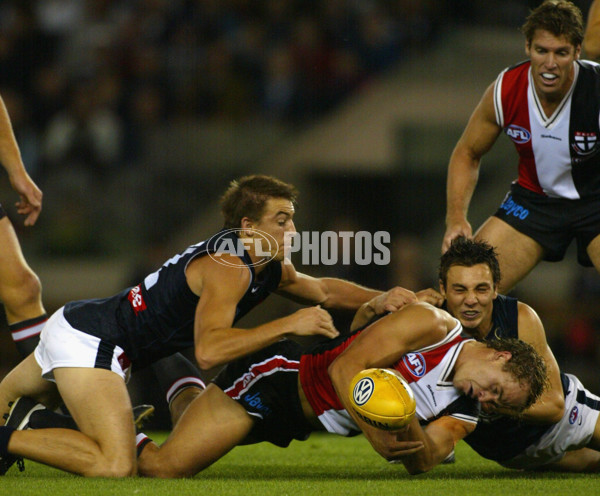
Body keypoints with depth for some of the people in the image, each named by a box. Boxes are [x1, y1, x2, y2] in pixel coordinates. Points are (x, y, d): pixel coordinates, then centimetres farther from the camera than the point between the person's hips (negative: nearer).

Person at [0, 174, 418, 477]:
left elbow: (325, 291, 27)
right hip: (89, 340, -10)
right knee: (115, 466, -24)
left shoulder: (272, 271, 8)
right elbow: (209, 351, -35)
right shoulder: (230, 268, -22)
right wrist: (288, 325, -34)